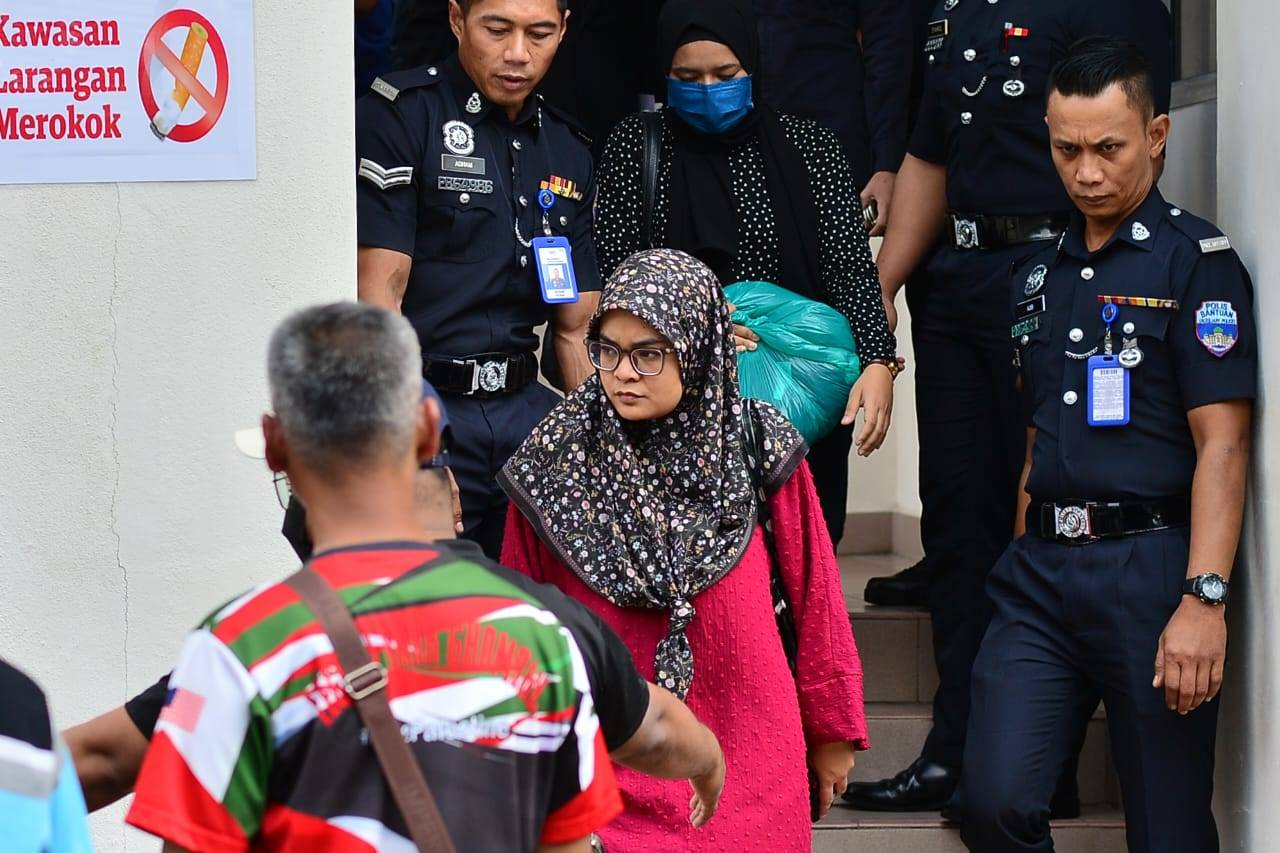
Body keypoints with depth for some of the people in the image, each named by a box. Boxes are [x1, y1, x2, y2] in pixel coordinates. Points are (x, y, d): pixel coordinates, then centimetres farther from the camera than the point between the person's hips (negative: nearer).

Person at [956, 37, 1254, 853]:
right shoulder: (1041, 274, 16)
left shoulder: (1197, 259, -4)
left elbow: (1222, 443, -10)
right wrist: (1025, 567, 12)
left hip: (1149, 569, -5)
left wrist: (1203, 599, -19)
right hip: (1041, 571, 5)